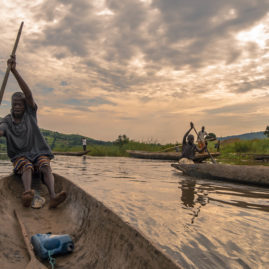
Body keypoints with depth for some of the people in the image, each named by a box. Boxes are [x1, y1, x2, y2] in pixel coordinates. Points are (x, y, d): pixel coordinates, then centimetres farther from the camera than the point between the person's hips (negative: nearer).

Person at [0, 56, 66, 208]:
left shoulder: (30, 113, 5)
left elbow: (29, 94, -11)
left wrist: (14, 71, -21)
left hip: (39, 153, 0)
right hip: (20, 156, 0)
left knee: (46, 167, -30)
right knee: (27, 167, -33)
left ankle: (53, 197, -52)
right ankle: (27, 193, -59)